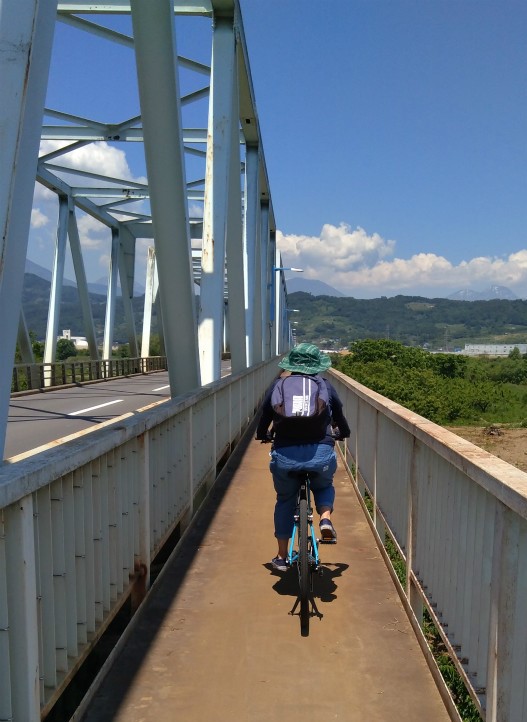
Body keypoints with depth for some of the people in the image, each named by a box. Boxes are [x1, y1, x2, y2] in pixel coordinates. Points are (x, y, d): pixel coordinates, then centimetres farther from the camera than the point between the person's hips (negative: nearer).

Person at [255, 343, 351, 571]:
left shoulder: (277, 386, 9)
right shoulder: (326, 386, 10)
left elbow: (264, 416, 16)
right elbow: (339, 415, 22)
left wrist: (262, 435, 37)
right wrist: (342, 433, 43)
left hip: (285, 455, 0)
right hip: (321, 453, 0)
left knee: (285, 501, 24)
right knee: (324, 487, 32)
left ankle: (281, 557, 29)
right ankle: (325, 518, 4)